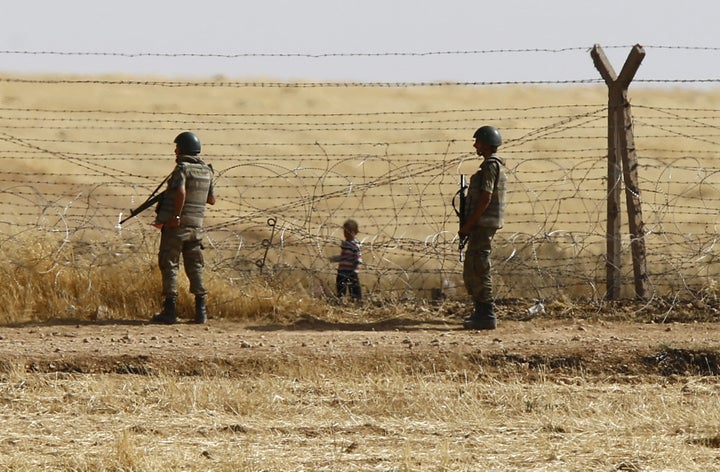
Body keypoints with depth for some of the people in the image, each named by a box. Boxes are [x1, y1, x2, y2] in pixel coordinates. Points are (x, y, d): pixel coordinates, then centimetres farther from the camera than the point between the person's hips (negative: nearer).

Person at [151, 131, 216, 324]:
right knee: (195, 267, 11)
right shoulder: (206, 171, 10)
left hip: (176, 226, -6)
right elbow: (212, 199, 18)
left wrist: (176, 217, -20)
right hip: (196, 227, 6)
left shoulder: (183, 168, -10)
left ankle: (169, 310, -4)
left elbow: (181, 192, -26)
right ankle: (201, 310, 5)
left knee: (169, 266, -1)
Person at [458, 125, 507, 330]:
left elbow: (485, 198, -20)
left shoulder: (490, 165, -14)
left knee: (478, 270, -10)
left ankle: (486, 316, -10)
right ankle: (481, 312, 21)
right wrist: (469, 225, 20)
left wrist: (468, 225, -18)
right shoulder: (494, 165, 18)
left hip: (483, 225, -10)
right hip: (482, 226, 10)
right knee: (471, 272, 16)